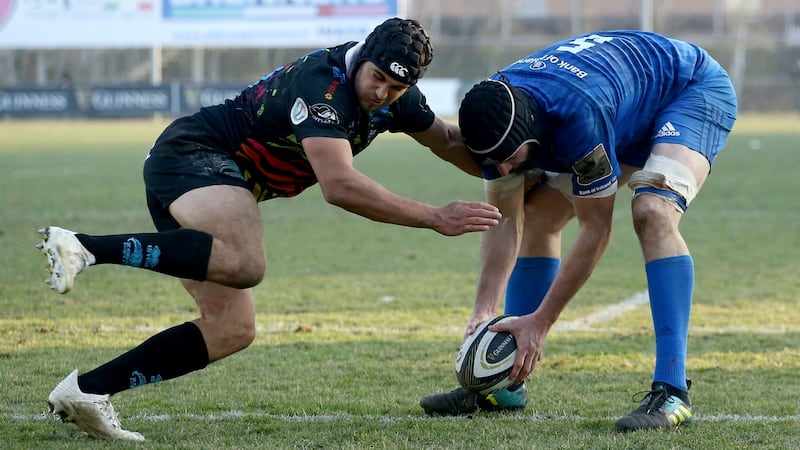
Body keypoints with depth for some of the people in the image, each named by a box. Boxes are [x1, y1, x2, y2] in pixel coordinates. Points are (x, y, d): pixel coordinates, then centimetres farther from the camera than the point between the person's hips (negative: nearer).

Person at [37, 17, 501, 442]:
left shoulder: (394, 97, 4)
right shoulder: (321, 84, -24)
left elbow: (450, 141, 24)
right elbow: (339, 185, -35)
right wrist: (435, 217, -32)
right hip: (191, 156, -10)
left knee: (233, 329, 2)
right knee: (247, 264, -38)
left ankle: (86, 391, -2)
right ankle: (82, 246, -37)